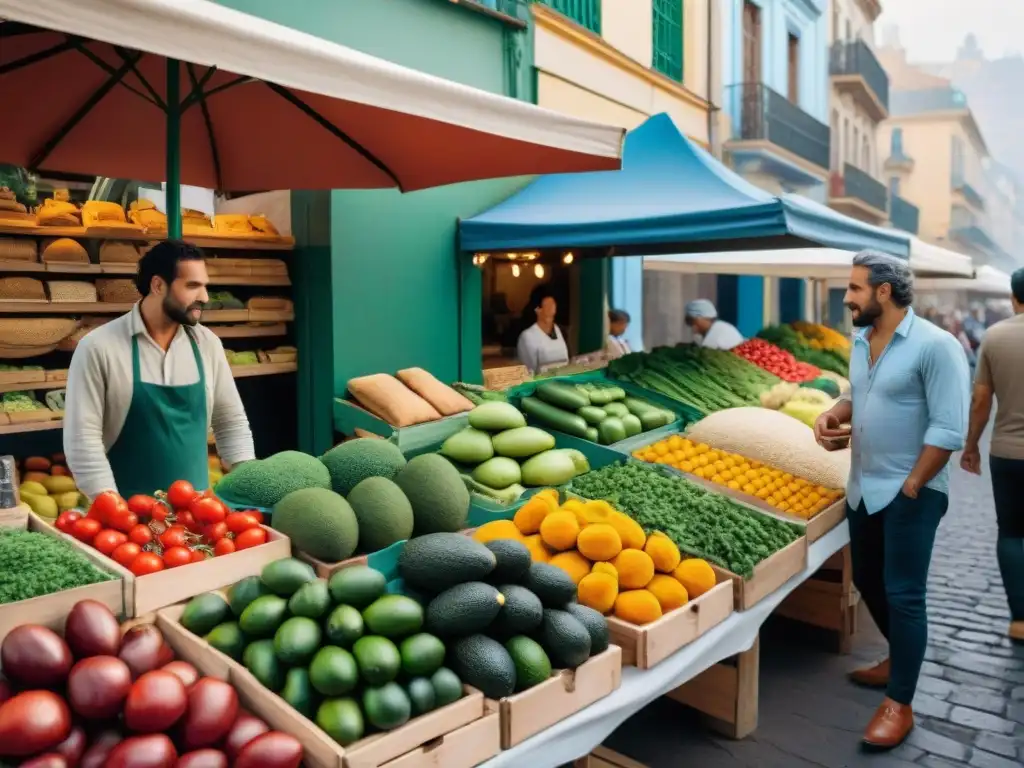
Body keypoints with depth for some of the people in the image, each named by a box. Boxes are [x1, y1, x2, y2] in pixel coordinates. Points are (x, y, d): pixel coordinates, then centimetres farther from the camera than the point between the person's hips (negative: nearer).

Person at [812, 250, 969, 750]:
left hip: (909, 493, -8)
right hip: (862, 488, 8)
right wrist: (834, 414, -2)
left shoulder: (935, 346, -18)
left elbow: (948, 430, -19)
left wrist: (910, 487, -18)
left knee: (903, 595, 0)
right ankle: (899, 657, 42)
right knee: (868, 582, 19)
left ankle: (899, 705, 13)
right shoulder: (860, 340, 6)